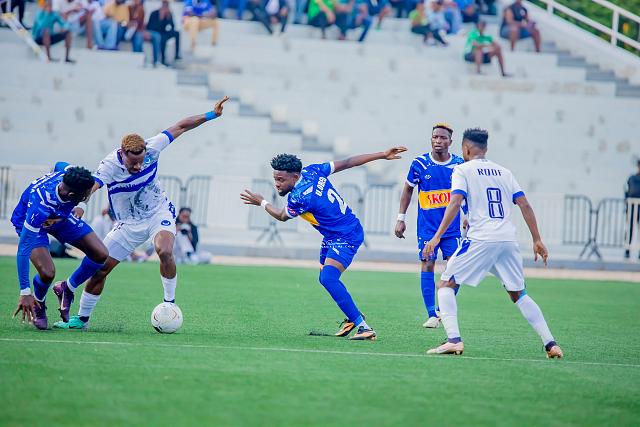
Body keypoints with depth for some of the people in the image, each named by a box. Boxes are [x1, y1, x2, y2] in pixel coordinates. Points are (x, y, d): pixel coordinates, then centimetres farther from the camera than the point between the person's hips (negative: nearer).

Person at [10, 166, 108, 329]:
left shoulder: (70, 174, -30)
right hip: (30, 222, -6)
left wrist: (77, 206, 0)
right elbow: (23, 249, -39)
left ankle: (68, 290, 16)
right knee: (47, 273, -27)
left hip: (61, 215, 6)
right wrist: (24, 293, -39)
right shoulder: (40, 205, -44)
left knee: (101, 254, -7)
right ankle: (38, 305, 7)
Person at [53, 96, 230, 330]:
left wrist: (210, 115, -8)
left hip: (159, 212, 0)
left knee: (165, 252, -30)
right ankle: (82, 318, 17)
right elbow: (89, 187, -45)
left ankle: (170, 303, -11)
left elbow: (180, 127, -7)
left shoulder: (151, 149, -20)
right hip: (128, 223, 0)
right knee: (99, 269, -2)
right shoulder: (110, 165, -28)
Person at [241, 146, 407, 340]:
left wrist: (261, 202, 16)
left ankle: (363, 327, -30)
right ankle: (352, 319, 35)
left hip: (347, 237, -11)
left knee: (328, 278, -27)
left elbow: (282, 216, -2)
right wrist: (382, 155, 8)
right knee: (326, 278, 19)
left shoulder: (299, 198, -25)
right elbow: (347, 163, 2)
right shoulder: (311, 171, -3)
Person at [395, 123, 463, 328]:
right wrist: (401, 218, 5)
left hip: (452, 226, 1)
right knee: (427, 265, -7)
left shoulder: (459, 164, -2)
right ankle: (431, 315, -5)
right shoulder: (420, 164, -5)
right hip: (427, 225, -1)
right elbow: (408, 189, 8)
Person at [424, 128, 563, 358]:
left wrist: (437, 236, -14)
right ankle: (550, 343, 8)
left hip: (481, 240, -5)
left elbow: (455, 203, -10)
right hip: (508, 240, 5)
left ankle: (453, 340, -15)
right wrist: (537, 240, 15)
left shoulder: (462, 170, 5)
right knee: (519, 294, 18)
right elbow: (525, 205, 13)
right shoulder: (504, 172, 20)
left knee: (446, 285, 4)